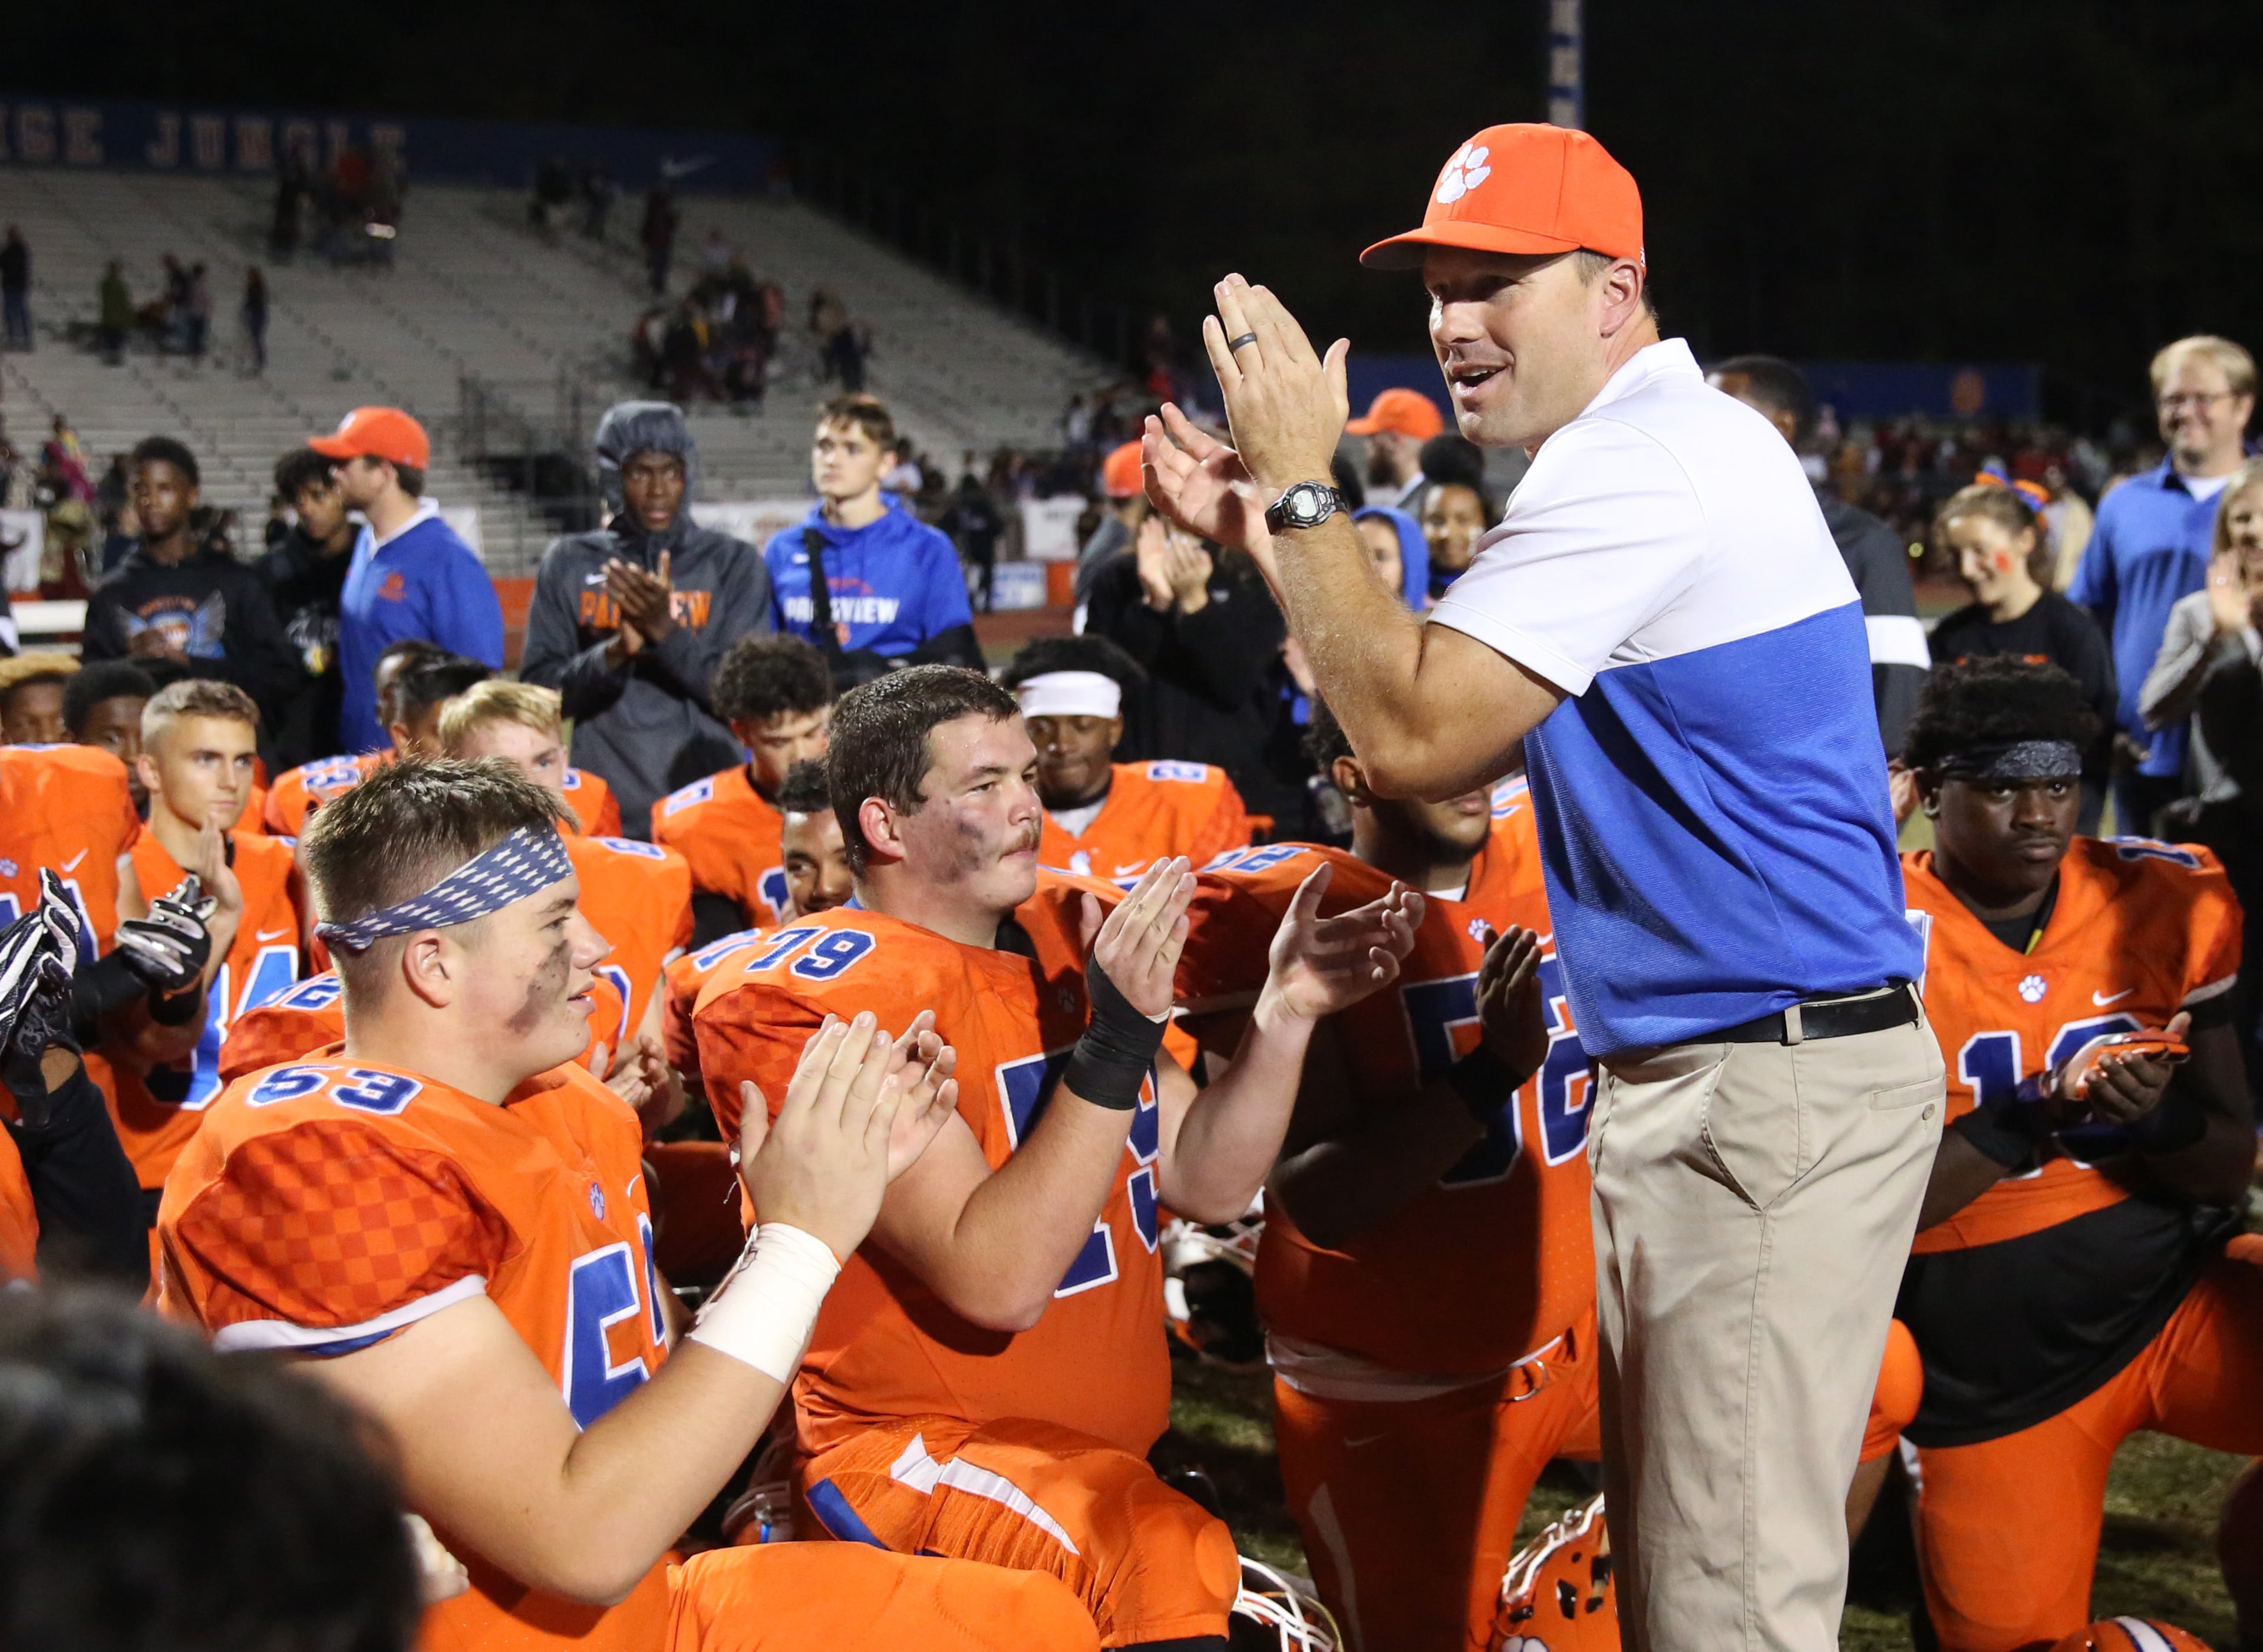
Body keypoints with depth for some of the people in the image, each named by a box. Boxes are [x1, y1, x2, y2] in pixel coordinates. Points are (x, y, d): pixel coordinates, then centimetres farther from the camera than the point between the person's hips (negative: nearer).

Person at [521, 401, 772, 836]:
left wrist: (665, 630, -16)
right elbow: (540, 689, 3)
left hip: (708, 809, -1)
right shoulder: (568, 563, 9)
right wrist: (615, 652, -14)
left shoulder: (733, 563, 5)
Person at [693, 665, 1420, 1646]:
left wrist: (1285, 1011, -5)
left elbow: (1206, 1184, 9)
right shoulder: (810, 1003, -14)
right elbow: (996, 1284, -22)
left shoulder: (1071, 936, 7)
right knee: (1167, 1557, -32)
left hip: (1116, 1446, 8)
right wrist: (1115, 1042, -26)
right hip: (917, 1446, -8)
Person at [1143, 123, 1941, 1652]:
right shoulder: (1660, 443, 16)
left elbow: (1412, 739, -20)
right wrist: (1263, 532, 11)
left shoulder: (1640, 464, -17)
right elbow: (1459, 733, 17)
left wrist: (1303, 481, -12)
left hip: (1773, 1092, -11)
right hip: (1691, 1079, 11)